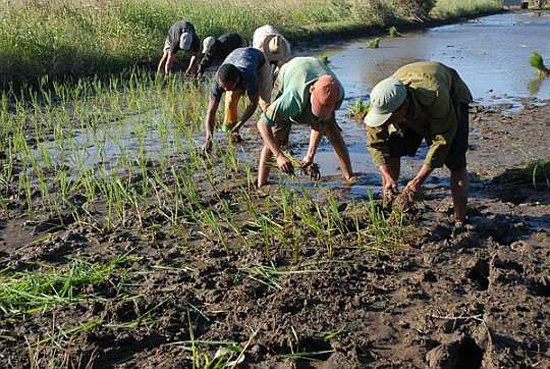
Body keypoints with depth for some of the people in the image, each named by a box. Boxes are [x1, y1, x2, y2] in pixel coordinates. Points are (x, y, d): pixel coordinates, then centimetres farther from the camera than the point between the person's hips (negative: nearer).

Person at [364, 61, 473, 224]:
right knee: (390, 151, -7)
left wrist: (419, 179, -33)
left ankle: (460, 221, -8)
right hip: (413, 111, 4)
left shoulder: (435, 96, -47)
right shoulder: (384, 101, -34)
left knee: (456, 164, -19)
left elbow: (442, 141, -34)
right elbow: (376, 142, -20)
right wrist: (388, 177, -28)